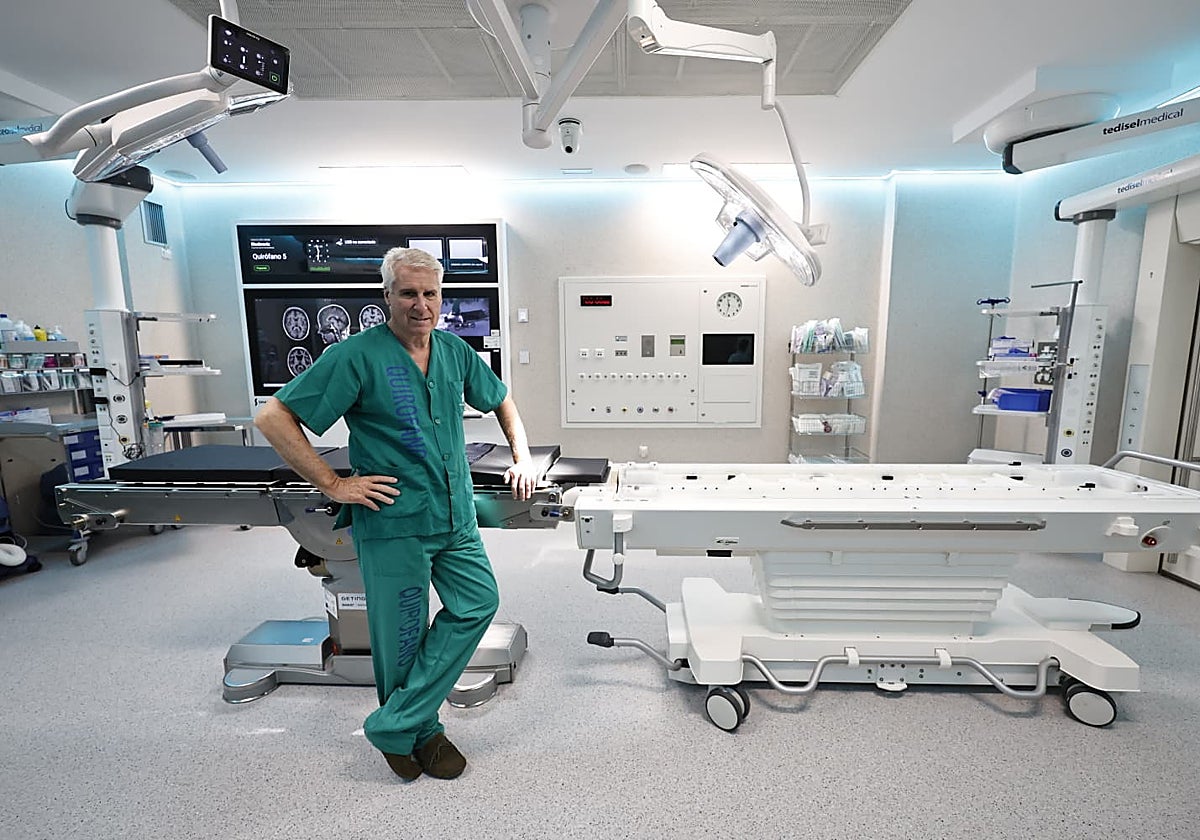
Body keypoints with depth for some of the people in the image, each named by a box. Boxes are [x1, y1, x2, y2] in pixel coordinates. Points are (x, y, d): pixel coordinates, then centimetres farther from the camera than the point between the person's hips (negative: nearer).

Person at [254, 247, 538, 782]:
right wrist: (333, 483, -13)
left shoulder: (455, 351, 5)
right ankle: (419, 735, 34)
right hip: (393, 522, -5)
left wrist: (522, 457, 11)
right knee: (403, 635, 8)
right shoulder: (358, 355, -11)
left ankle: (397, 726, 16)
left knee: (478, 603, 2)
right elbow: (273, 418, -10)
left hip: (456, 517, 6)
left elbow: (500, 400, 21)